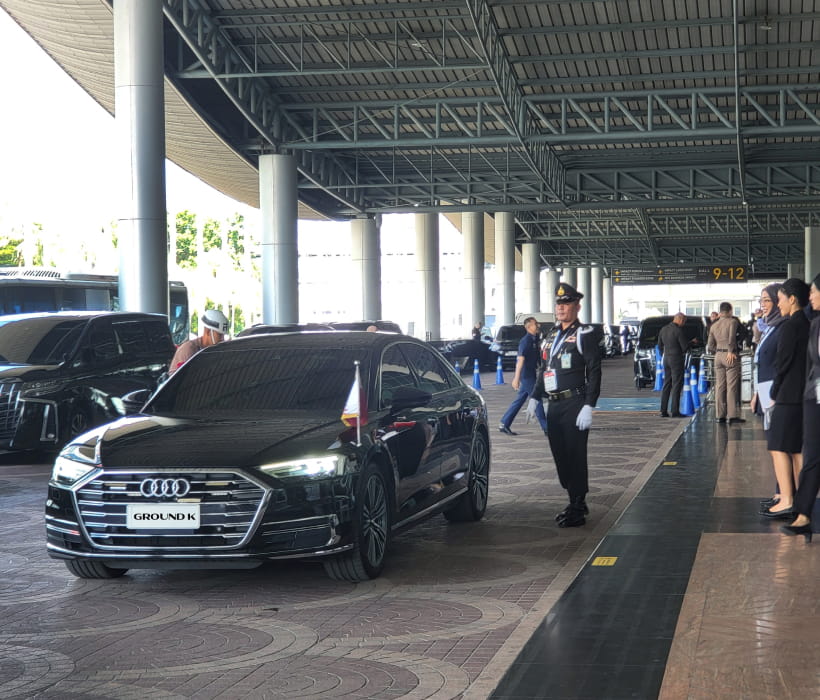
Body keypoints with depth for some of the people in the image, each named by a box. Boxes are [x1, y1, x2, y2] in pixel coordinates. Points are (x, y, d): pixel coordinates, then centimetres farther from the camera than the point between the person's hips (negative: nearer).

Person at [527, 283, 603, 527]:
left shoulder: (585, 335, -7)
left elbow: (594, 372, -12)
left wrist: (588, 407, -18)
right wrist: (535, 398, 16)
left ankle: (578, 510, 2)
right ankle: (575, 503, 24)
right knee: (560, 456, 11)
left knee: (575, 457, -4)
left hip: (574, 405, -8)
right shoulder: (551, 336, 17)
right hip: (554, 406, 8)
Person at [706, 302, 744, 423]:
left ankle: (719, 415, 8)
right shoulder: (733, 321, -6)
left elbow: (710, 346, 12)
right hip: (731, 356, -6)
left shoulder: (714, 325, 12)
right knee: (732, 386, -4)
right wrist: (731, 351, -14)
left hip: (718, 356, 6)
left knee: (719, 386, 8)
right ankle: (732, 415, -6)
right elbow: (732, 337, -21)